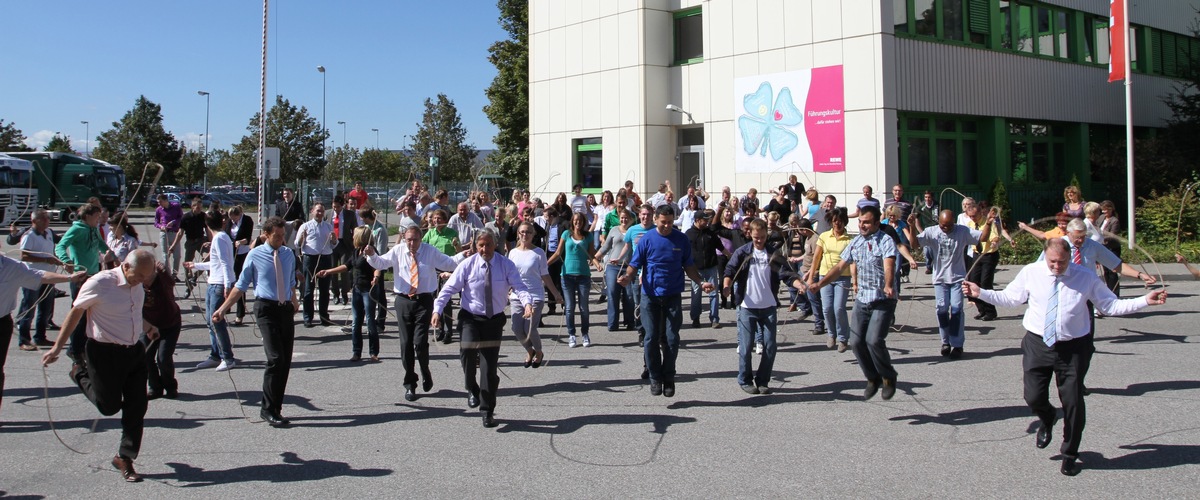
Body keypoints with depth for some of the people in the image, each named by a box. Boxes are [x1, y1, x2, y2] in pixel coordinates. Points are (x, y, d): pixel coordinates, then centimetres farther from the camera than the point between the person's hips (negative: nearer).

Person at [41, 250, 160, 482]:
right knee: (109, 406, 8)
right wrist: (57, 348, -6)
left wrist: (148, 328, 36)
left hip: (135, 351, 6)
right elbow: (75, 313, -9)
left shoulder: (137, 285, 2)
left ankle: (125, 457, 18)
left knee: (136, 408, 4)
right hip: (105, 353, -6)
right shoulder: (99, 283, -18)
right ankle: (80, 373, 35)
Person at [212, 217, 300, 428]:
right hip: (266, 309, -5)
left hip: (286, 309, 5)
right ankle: (268, 410, -7)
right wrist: (223, 308, -3)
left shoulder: (288, 255, 10)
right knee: (275, 358, -16)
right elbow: (241, 285, 3)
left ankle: (275, 408, 15)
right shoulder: (255, 256, -2)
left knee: (286, 361, 5)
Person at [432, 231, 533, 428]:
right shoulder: (467, 265, -6)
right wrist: (437, 309, -20)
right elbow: (449, 288, -6)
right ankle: (472, 389, 1)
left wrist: (528, 303, -37)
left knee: (490, 366, 3)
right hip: (471, 318, -1)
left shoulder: (506, 265, -5)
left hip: (495, 319, 1)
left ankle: (487, 412, 17)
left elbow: (519, 286, -16)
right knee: (468, 349, -28)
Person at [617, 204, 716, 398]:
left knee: (672, 338, 0)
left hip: (673, 296, 1)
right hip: (650, 295, -1)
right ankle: (655, 377, 14)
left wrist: (701, 282, -5)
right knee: (651, 338, 1)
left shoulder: (681, 240, 2)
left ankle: (668, 377, 15)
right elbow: (634, 264, -2)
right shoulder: (646, 239, -2)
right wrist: (627, 277, -22)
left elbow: (688, 266, 10)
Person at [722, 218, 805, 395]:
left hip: (769, 307, 2)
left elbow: (786, 273, -3)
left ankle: (762, 381, 17)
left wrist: (798, 284, -23)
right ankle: (745, 380, 16)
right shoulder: (742, 252, 1)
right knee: (745, 345, 1)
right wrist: (727, 286, -29)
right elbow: (730, 270, -9)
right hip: (747, 307, -2)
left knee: (770, 346, 3)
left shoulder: (774, 253, 5)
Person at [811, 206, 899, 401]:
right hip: (862, 299, 6)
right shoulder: (855, 242, 10)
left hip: (883, 300, -6)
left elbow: (889, 265, -26)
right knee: (856, 341, -1)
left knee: (874, 340, -18)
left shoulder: (885, 241, -9)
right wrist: (820, 284, 2)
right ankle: (873, 379, 19)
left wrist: (888, 286, -45)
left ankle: (888, 378, 6)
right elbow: (840, 266, 13)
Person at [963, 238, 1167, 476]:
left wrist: (1145, 301, -10)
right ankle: (1047, 418, 38)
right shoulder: (1030, 272, -3)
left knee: (1073, 403, 4)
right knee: (1034, 397, -3)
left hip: (1074, 348, -1)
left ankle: (1070, 455, 26)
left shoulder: (1086, 277, -5)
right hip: (1038, 343, 1)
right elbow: (1008, 298, 7)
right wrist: (980, 293, -3)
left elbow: (1112, 306, -1)